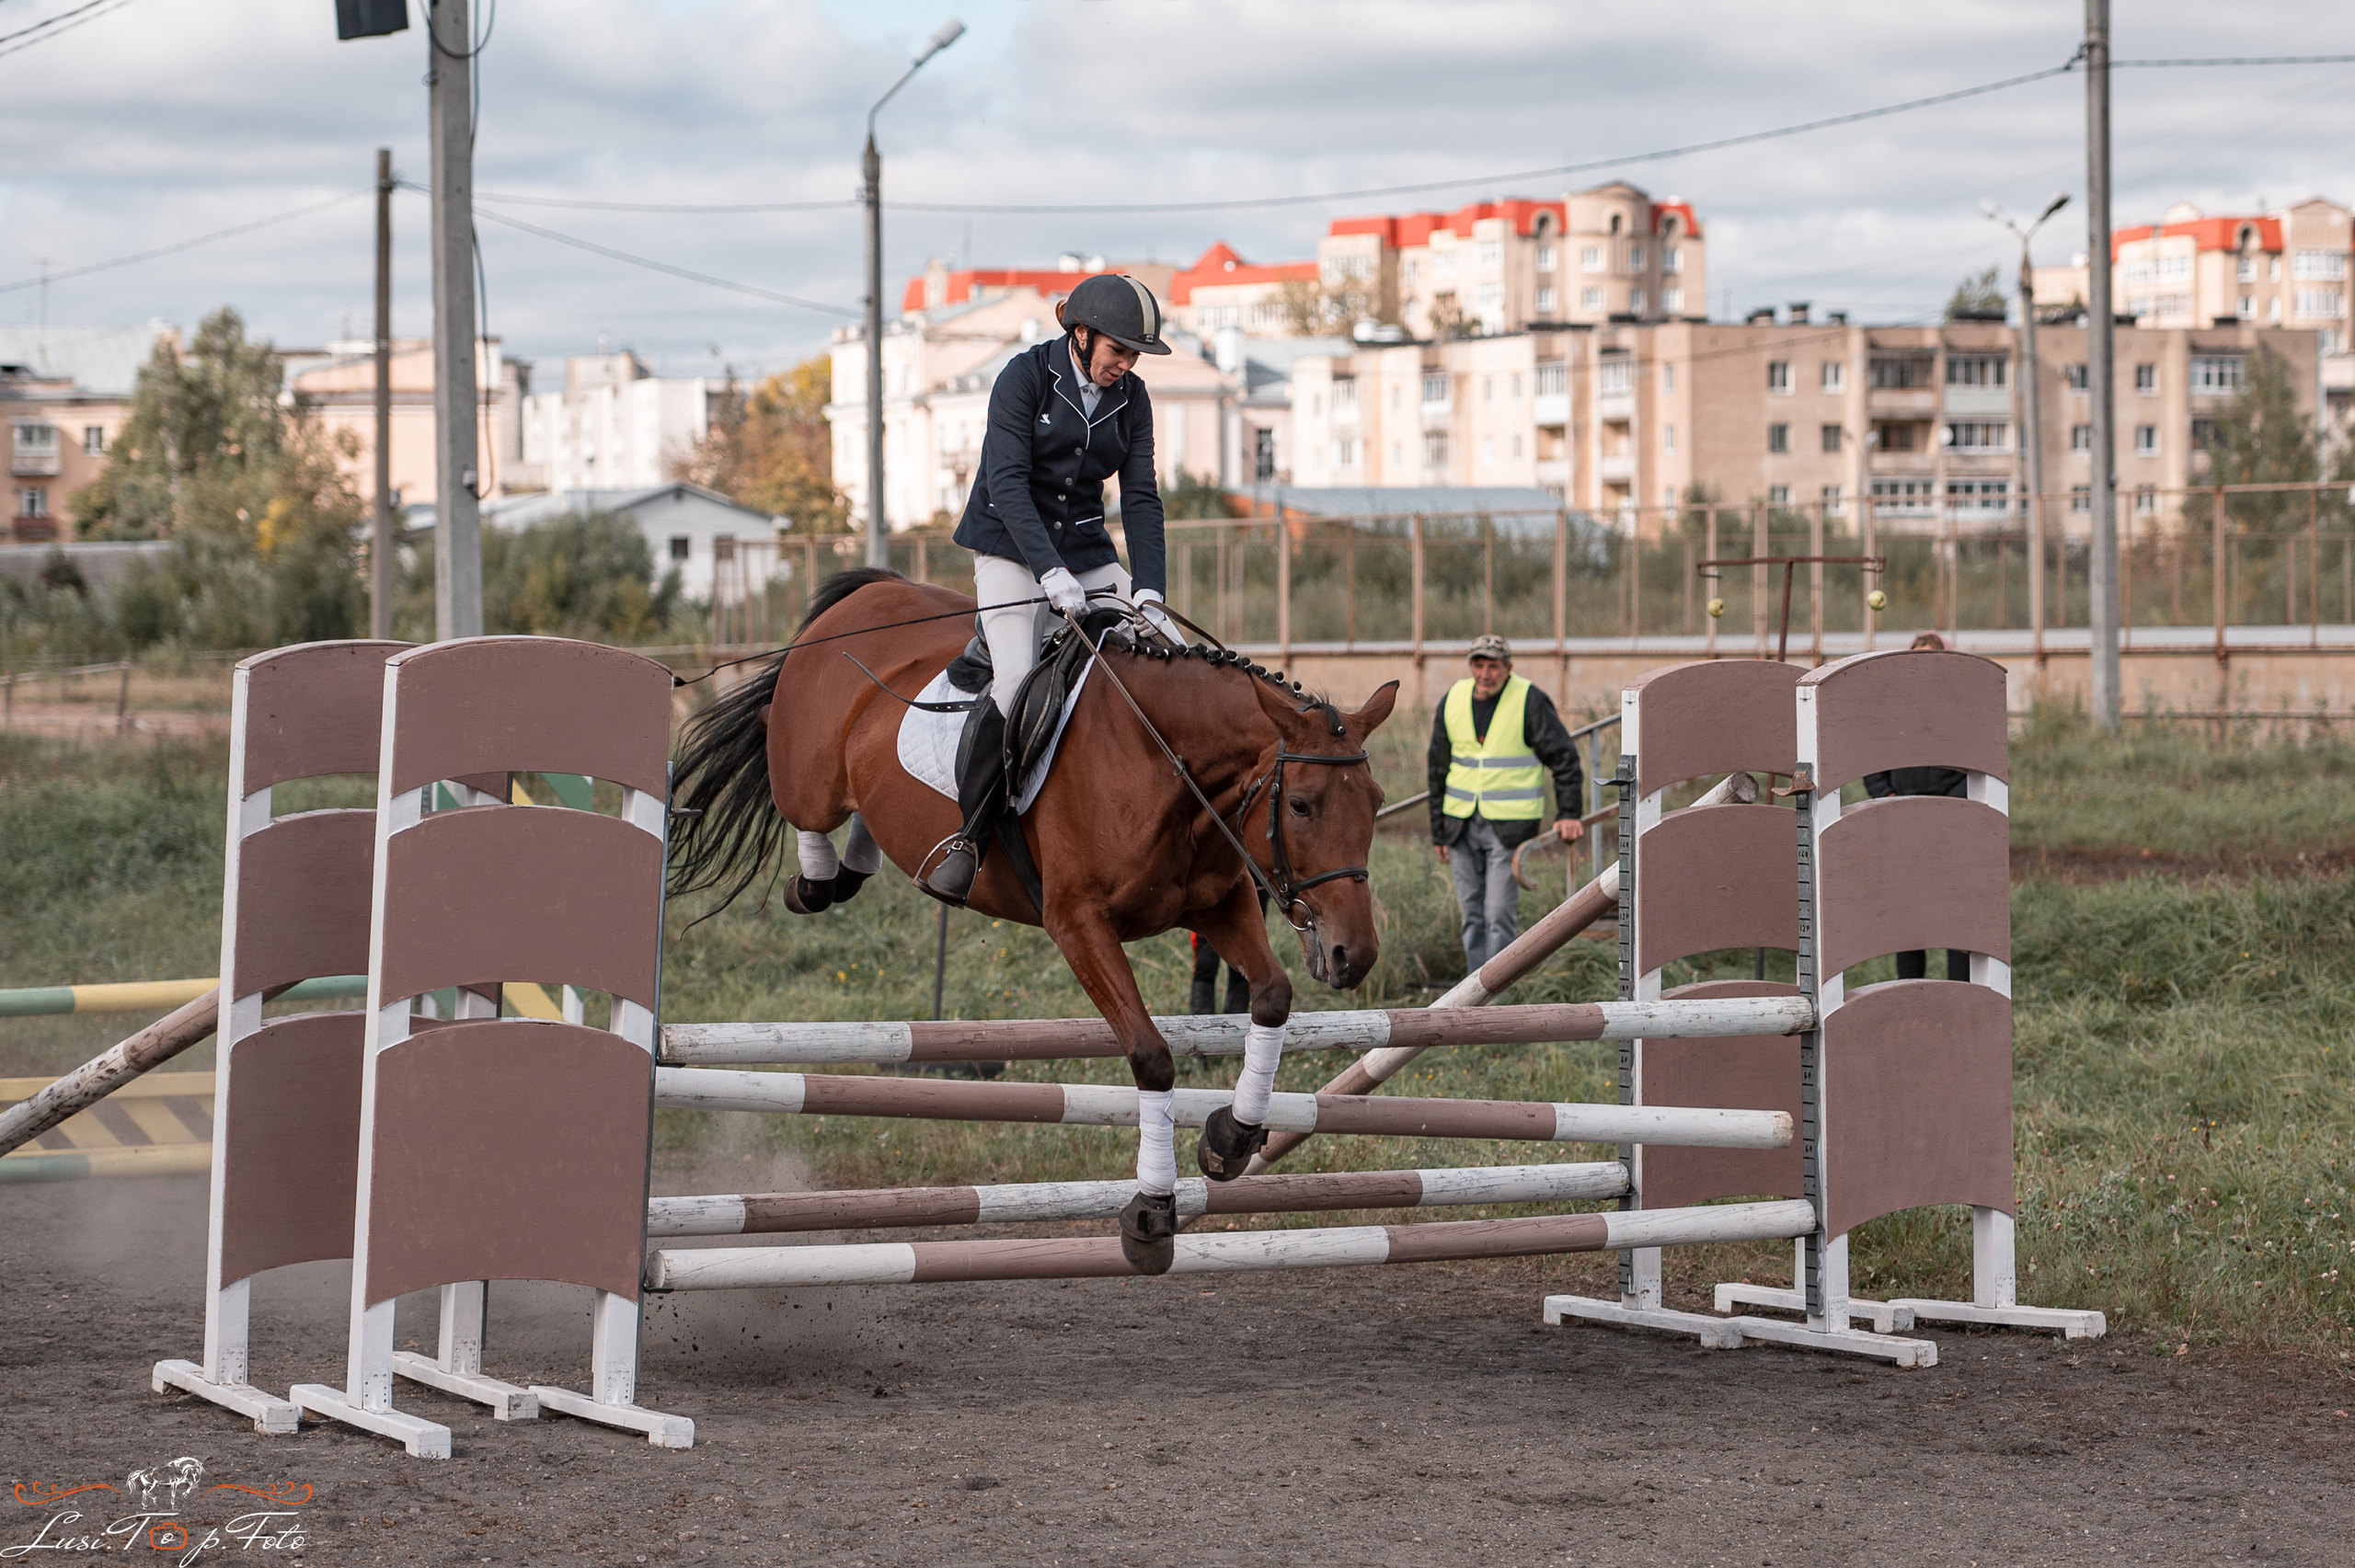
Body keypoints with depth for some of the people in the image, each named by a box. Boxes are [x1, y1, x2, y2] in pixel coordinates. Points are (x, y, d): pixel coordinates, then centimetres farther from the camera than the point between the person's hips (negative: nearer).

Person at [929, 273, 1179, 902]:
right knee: (1017, 682, -28)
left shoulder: (1130, 398, 4)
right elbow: (1007, 482, -21)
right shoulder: (1025, 376, -12)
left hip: (1089, 555, 6)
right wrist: (1052, 574, -31)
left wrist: (1148, 591, -14)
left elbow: (1141, 498, 0)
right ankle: (968, 834, -17)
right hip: (1011, 554, -6)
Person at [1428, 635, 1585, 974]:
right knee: (1472, 915, 8)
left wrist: (1569, 815, -12)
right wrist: (1439, 832, 11)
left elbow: (1564, 758, -5)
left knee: (1499, 915, -9)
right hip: (1462, 825, 5)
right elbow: (1439, 769, 12)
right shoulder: (1453, 702, 4)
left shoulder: (1530, 702, -9)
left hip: (1509, 827, -5)